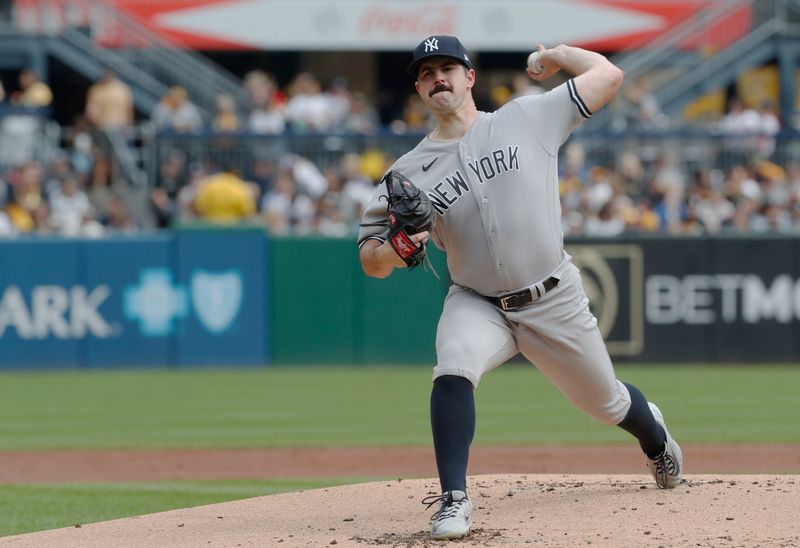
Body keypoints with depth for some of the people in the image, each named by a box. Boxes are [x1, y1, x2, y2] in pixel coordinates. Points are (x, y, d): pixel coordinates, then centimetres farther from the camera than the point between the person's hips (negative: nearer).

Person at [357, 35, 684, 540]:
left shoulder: (528, 118, -4)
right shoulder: (410, 172, -2)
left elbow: (608, 75, 0)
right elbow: (371, 261, -1)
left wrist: (557, 54, 13)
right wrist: (393, 250, -23)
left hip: (555, 302, 0)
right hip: (476, 305, 0)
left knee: (605, 401, 16)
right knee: (453, 374, -32)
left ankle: (656, 436, 52)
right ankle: (454, 499, -25)